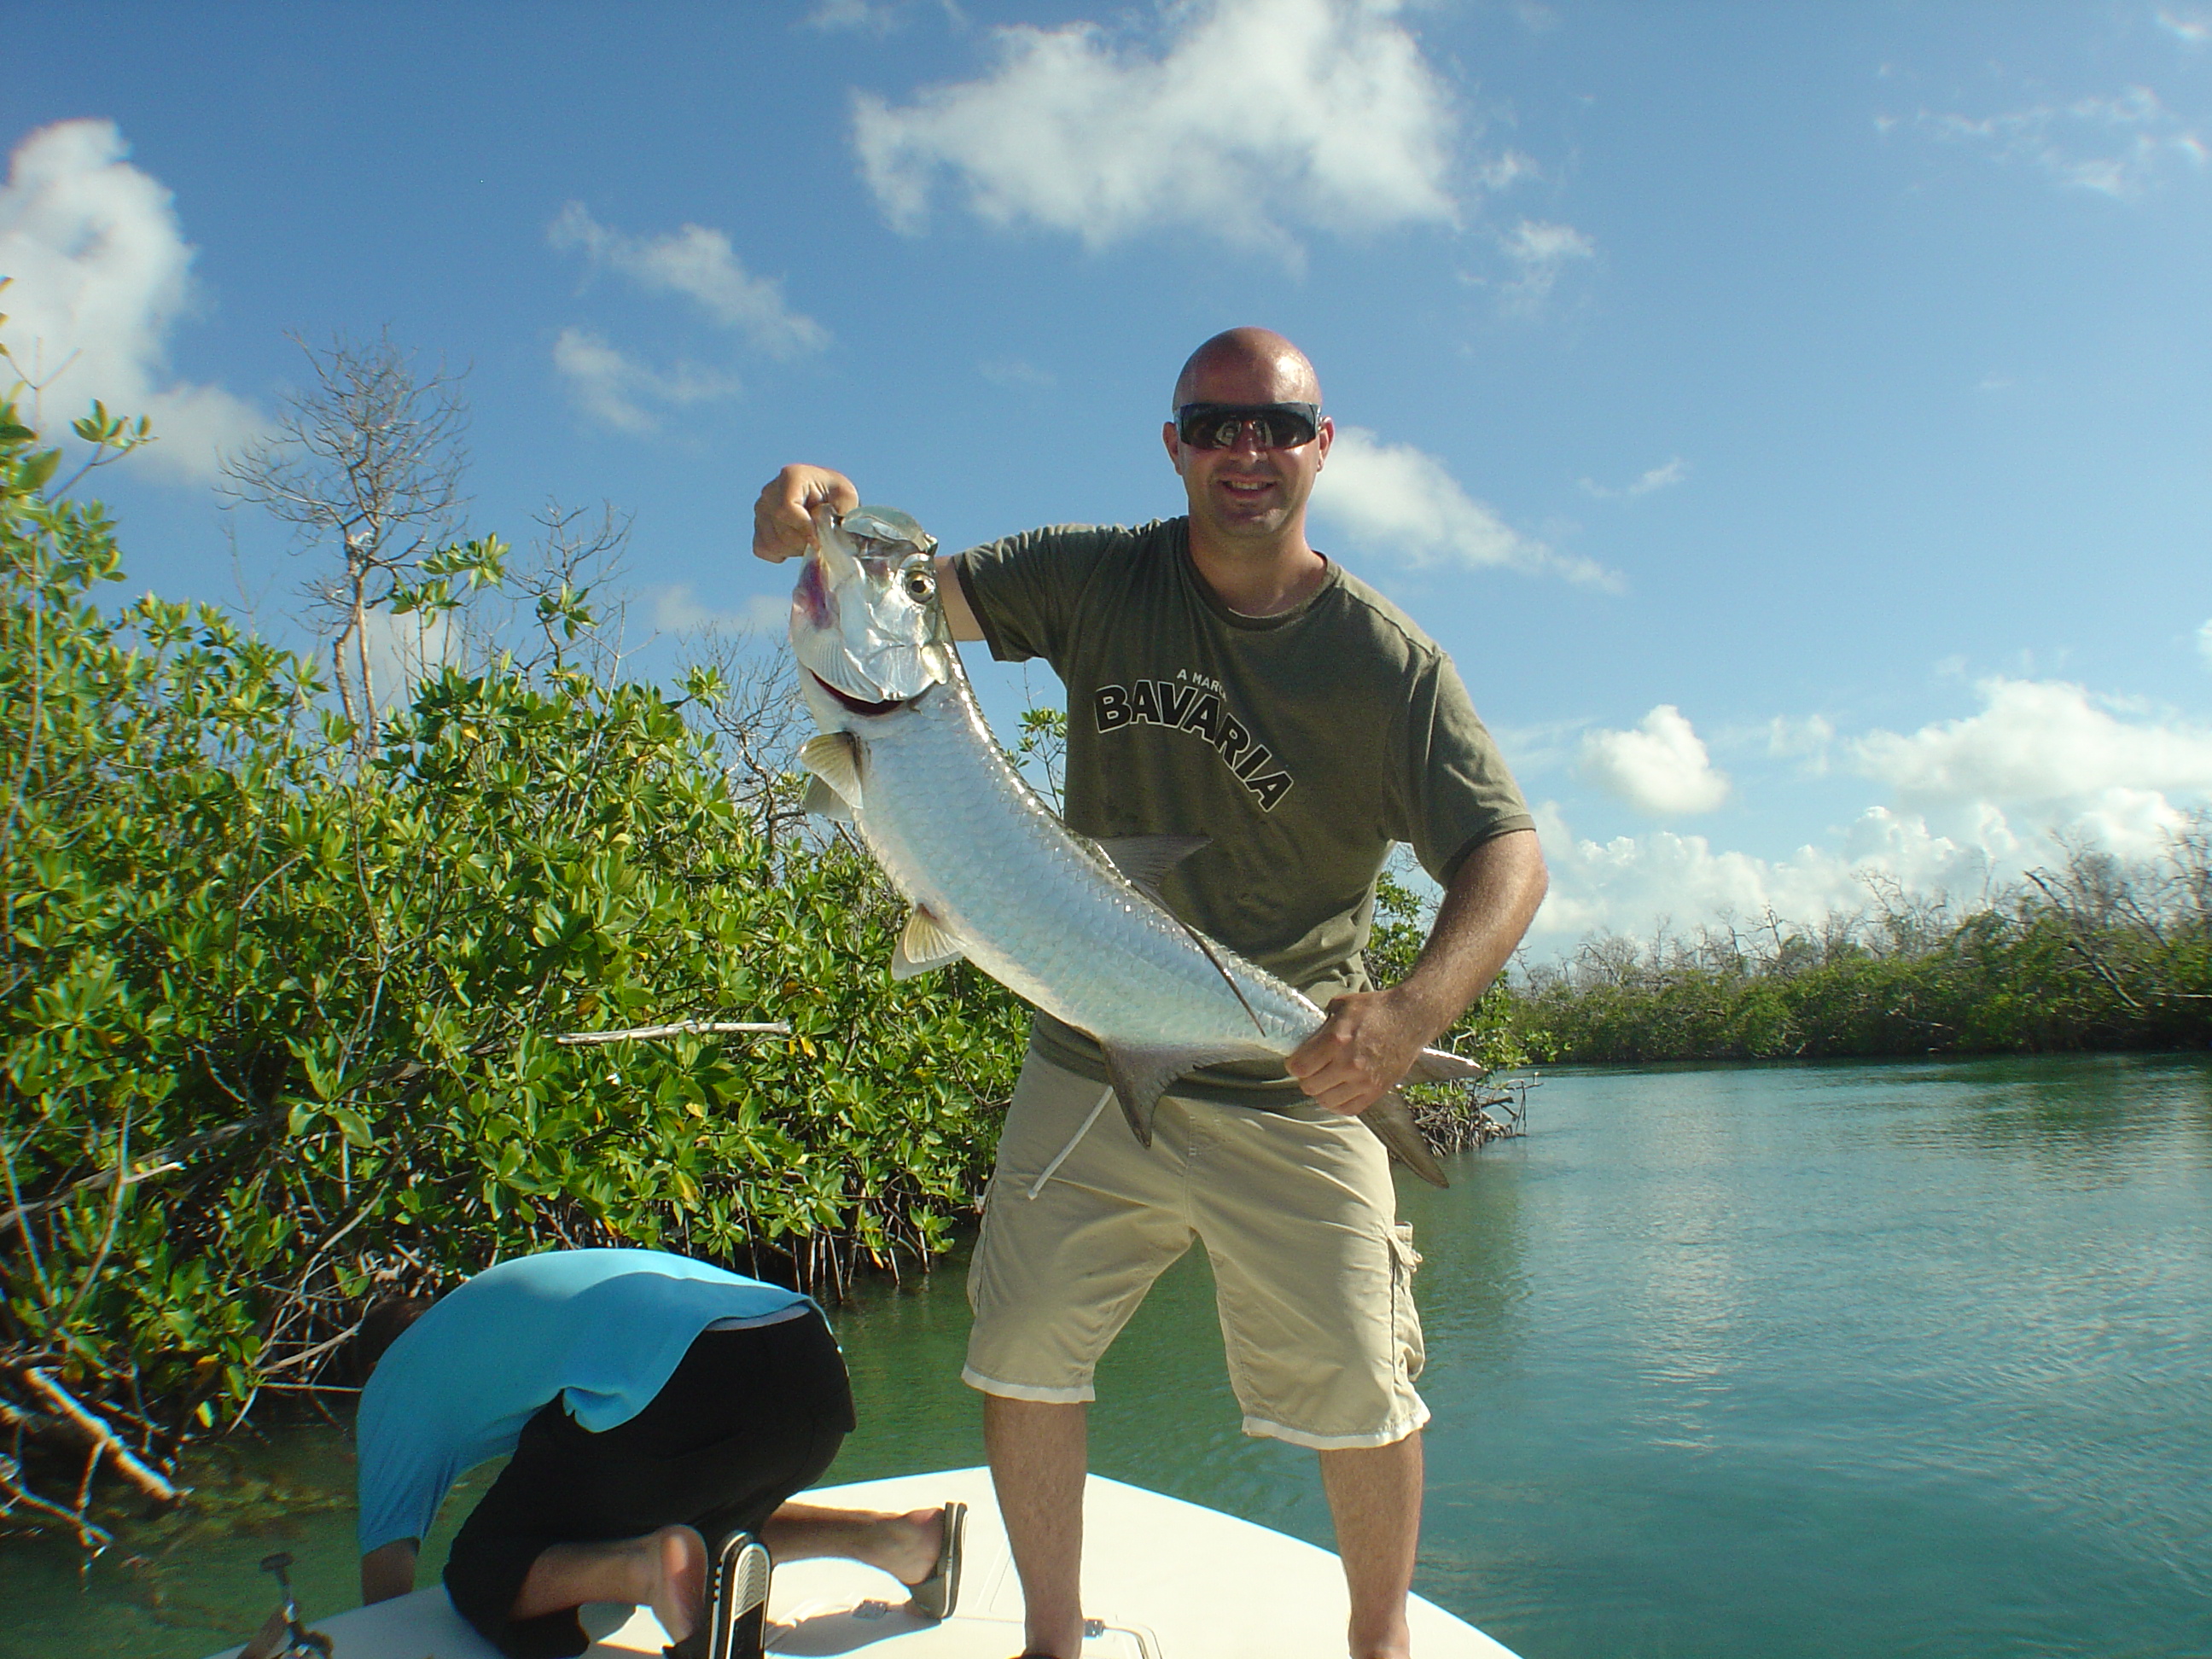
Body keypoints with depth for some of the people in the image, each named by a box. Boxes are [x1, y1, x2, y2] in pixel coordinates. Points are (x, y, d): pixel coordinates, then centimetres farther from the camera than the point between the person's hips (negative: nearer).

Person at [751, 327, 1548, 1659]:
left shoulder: (1387, 661, -9)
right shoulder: (1096, 581, -1)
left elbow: (1508, 855, -15)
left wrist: (1416, 1009, -34)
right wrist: (823, 516, -23)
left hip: (1293, 1097, -2)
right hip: (1088, 1067, 3)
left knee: (1358, 1397, 6)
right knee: (1023, 1353, 7)